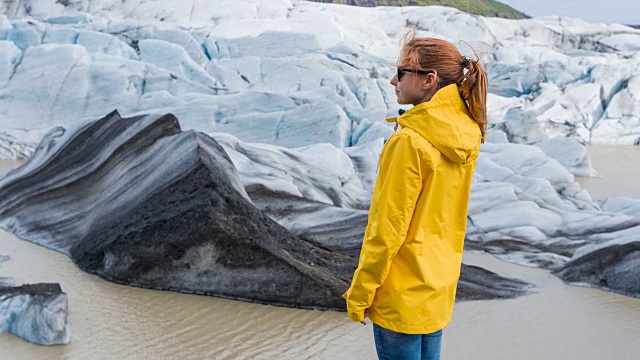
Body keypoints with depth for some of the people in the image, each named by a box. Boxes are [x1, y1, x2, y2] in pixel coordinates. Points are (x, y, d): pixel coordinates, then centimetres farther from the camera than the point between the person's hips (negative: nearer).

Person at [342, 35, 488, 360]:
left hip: (401, 295, -8)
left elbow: (386, 229, -19)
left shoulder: (409, 142, -23)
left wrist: (359, 295, -11)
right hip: (440, 285, 8)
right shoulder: (465, 136, 0)